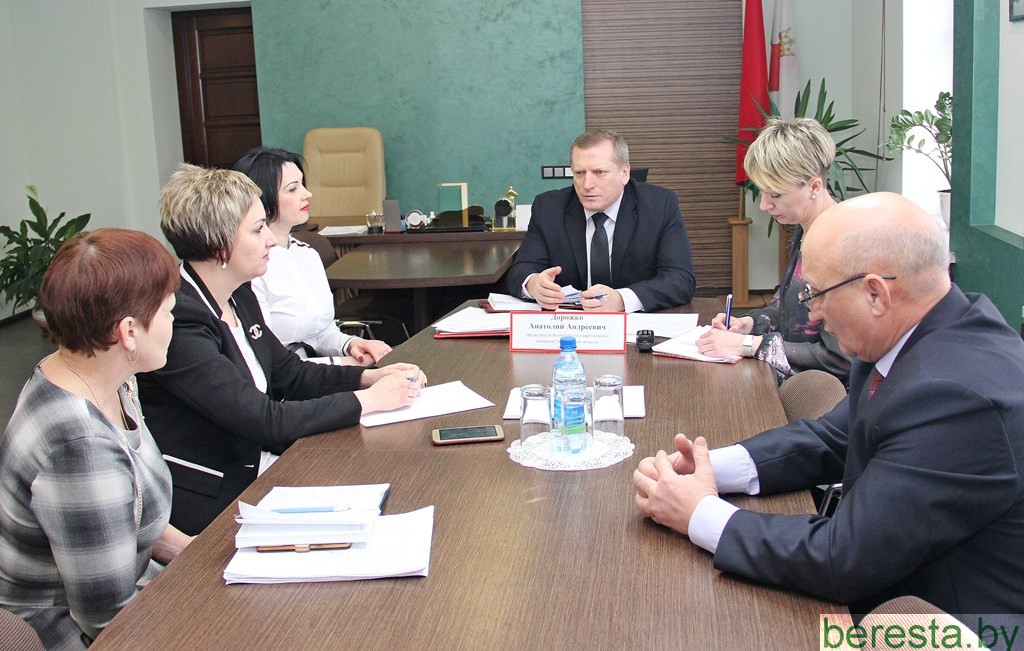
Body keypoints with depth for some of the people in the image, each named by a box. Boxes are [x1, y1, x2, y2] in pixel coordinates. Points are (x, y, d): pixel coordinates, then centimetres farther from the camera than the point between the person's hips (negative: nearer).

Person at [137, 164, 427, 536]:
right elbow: (264, 420, -24)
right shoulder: (178, 319, -23)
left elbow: (290, 374, 14)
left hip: (261, 461, 8)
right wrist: (368, 399, -17)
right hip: (215, 497, -8)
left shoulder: (239, 295, 5)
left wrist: (369, 376, -1)